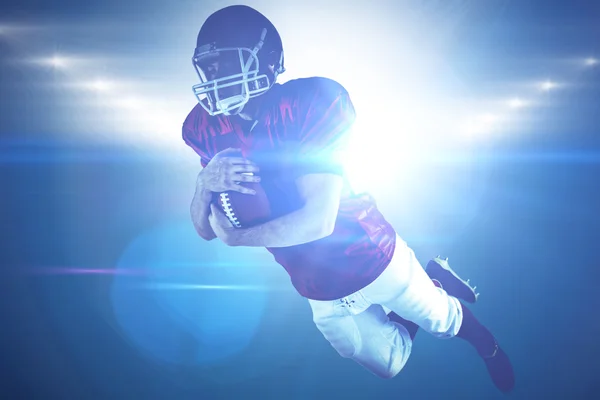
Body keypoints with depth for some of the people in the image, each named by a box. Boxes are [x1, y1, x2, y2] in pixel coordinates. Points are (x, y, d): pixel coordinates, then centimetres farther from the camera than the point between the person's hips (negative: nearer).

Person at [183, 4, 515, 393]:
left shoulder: (311, 102, -26)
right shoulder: (209, 128, -10)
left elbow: (317, 221, -31)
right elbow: (205, 230, -8)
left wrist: (236, 238, -21)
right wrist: (205, 182, -29)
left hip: (372, 258, -4)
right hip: (323, 297, 5)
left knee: (440, 320, 20)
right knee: (390, 365, 23)